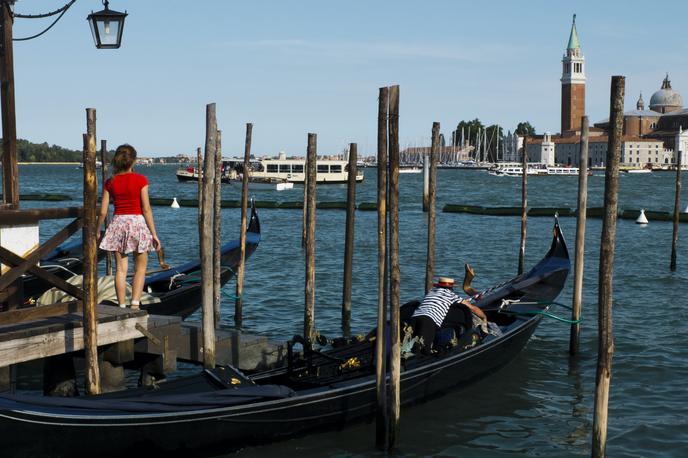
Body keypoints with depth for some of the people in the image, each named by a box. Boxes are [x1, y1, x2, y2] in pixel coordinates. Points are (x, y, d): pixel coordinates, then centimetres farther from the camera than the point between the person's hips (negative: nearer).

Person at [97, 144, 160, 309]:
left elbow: (103, 211, 2)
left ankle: (122, 307, 8)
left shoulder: (110, 182, 2)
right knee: (140, 268, 9)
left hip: (118, 223, 3)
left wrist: (98, 231, 16)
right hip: (137, 222, -3)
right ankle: (135, 304, -3)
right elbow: (146, 209, -9)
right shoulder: (140, 180, -7)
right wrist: (154, 233, -4)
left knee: (121, 269, 7)